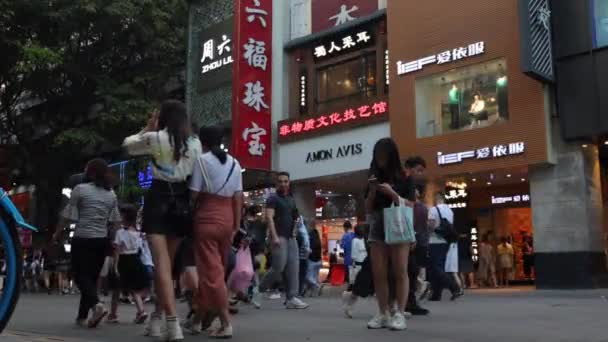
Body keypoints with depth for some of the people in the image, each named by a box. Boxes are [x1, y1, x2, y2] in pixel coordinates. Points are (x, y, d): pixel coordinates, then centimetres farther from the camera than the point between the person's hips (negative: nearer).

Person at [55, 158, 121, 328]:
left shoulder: (80, 189, -6)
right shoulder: (111, 194, 8)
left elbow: (67, 216, -4)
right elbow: (116, 221, 9)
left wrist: (58, 233, 9)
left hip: (82, 239, -4)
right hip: (102, 240, 5)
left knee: (81, 275, 0)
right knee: (92, 277, 11)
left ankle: (96, 305, -24)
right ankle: (82, 316, 14)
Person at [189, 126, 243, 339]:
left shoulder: (201, 159, -4)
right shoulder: (234, 163, 11)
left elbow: (194, 193, -9)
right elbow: (238, 196, 7)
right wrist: (236, 225, 9)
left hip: (207, 218, -6)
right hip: (227, 219, 6)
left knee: (210, 269, -5)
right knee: (218, 269, 15)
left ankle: (226, 324, -10)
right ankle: (203, 314, 30)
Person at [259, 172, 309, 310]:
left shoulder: (291, 200, 19)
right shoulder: (273, 198, -3)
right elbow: (269, 217, -14)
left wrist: (294, 231, 14)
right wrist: (274, 236, -23)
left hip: (291, 237, 7)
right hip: (279, 236, -7)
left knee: (293, 267, -2)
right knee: (279, 266, -13)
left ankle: (292, 298, -3)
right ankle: (259, 290, 6)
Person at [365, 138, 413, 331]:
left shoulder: (404, 179, 3)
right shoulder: (375, 179, 13)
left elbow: (409, 206, -2)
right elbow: (368, 210, 13)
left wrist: (392, 194, -15)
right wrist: (372, 192, -4)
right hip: (378, 230, 4)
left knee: (400, 272, -9)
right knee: (378, 274, -2)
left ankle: (400, 314, -8)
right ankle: (383, 314, 2)